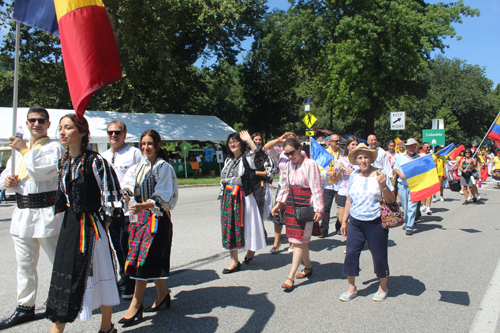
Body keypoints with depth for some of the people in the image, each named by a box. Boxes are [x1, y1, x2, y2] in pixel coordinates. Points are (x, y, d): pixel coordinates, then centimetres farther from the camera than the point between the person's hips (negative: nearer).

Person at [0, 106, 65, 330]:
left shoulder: (54, 147, -7)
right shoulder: (19, 149, 17)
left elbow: (43, 171, -22)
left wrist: (25, 150, -17)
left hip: (46, 212, -7)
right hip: (22, 212, 8)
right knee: (25, 265, 16)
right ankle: (25, 307, 30)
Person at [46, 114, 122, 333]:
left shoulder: (94, 161, -14)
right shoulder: (63, 162, 9)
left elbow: (109, 192, -14)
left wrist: (105, 218, -10)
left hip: (89, 226, -7)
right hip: (68, 224, 8)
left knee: (98, 276, 3)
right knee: (62, 275, 12)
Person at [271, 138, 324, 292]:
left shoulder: (310, 164, -11)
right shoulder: (289, 165, 9)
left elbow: (316, 188, -11)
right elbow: (284, 186, 17)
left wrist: (318, 209, -13)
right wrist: (279, 203, 11)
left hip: (305, 204, -6)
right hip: (291, 203, 7)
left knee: (299, 240, -6)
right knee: (300, 239, 11)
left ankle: (290, 277, -4)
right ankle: (308, 267, 30)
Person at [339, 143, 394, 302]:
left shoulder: (379, 174, -6)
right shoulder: (354, 176, 6)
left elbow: (391, 201, -9)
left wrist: (383, 186, -26)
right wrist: (344, 220, 14)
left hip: (376, 223, -3)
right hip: (355, 222, 4)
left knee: (379, 255, 7)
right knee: (351, 253, 2)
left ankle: (383, 287, 29)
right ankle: (351, 288, 18)